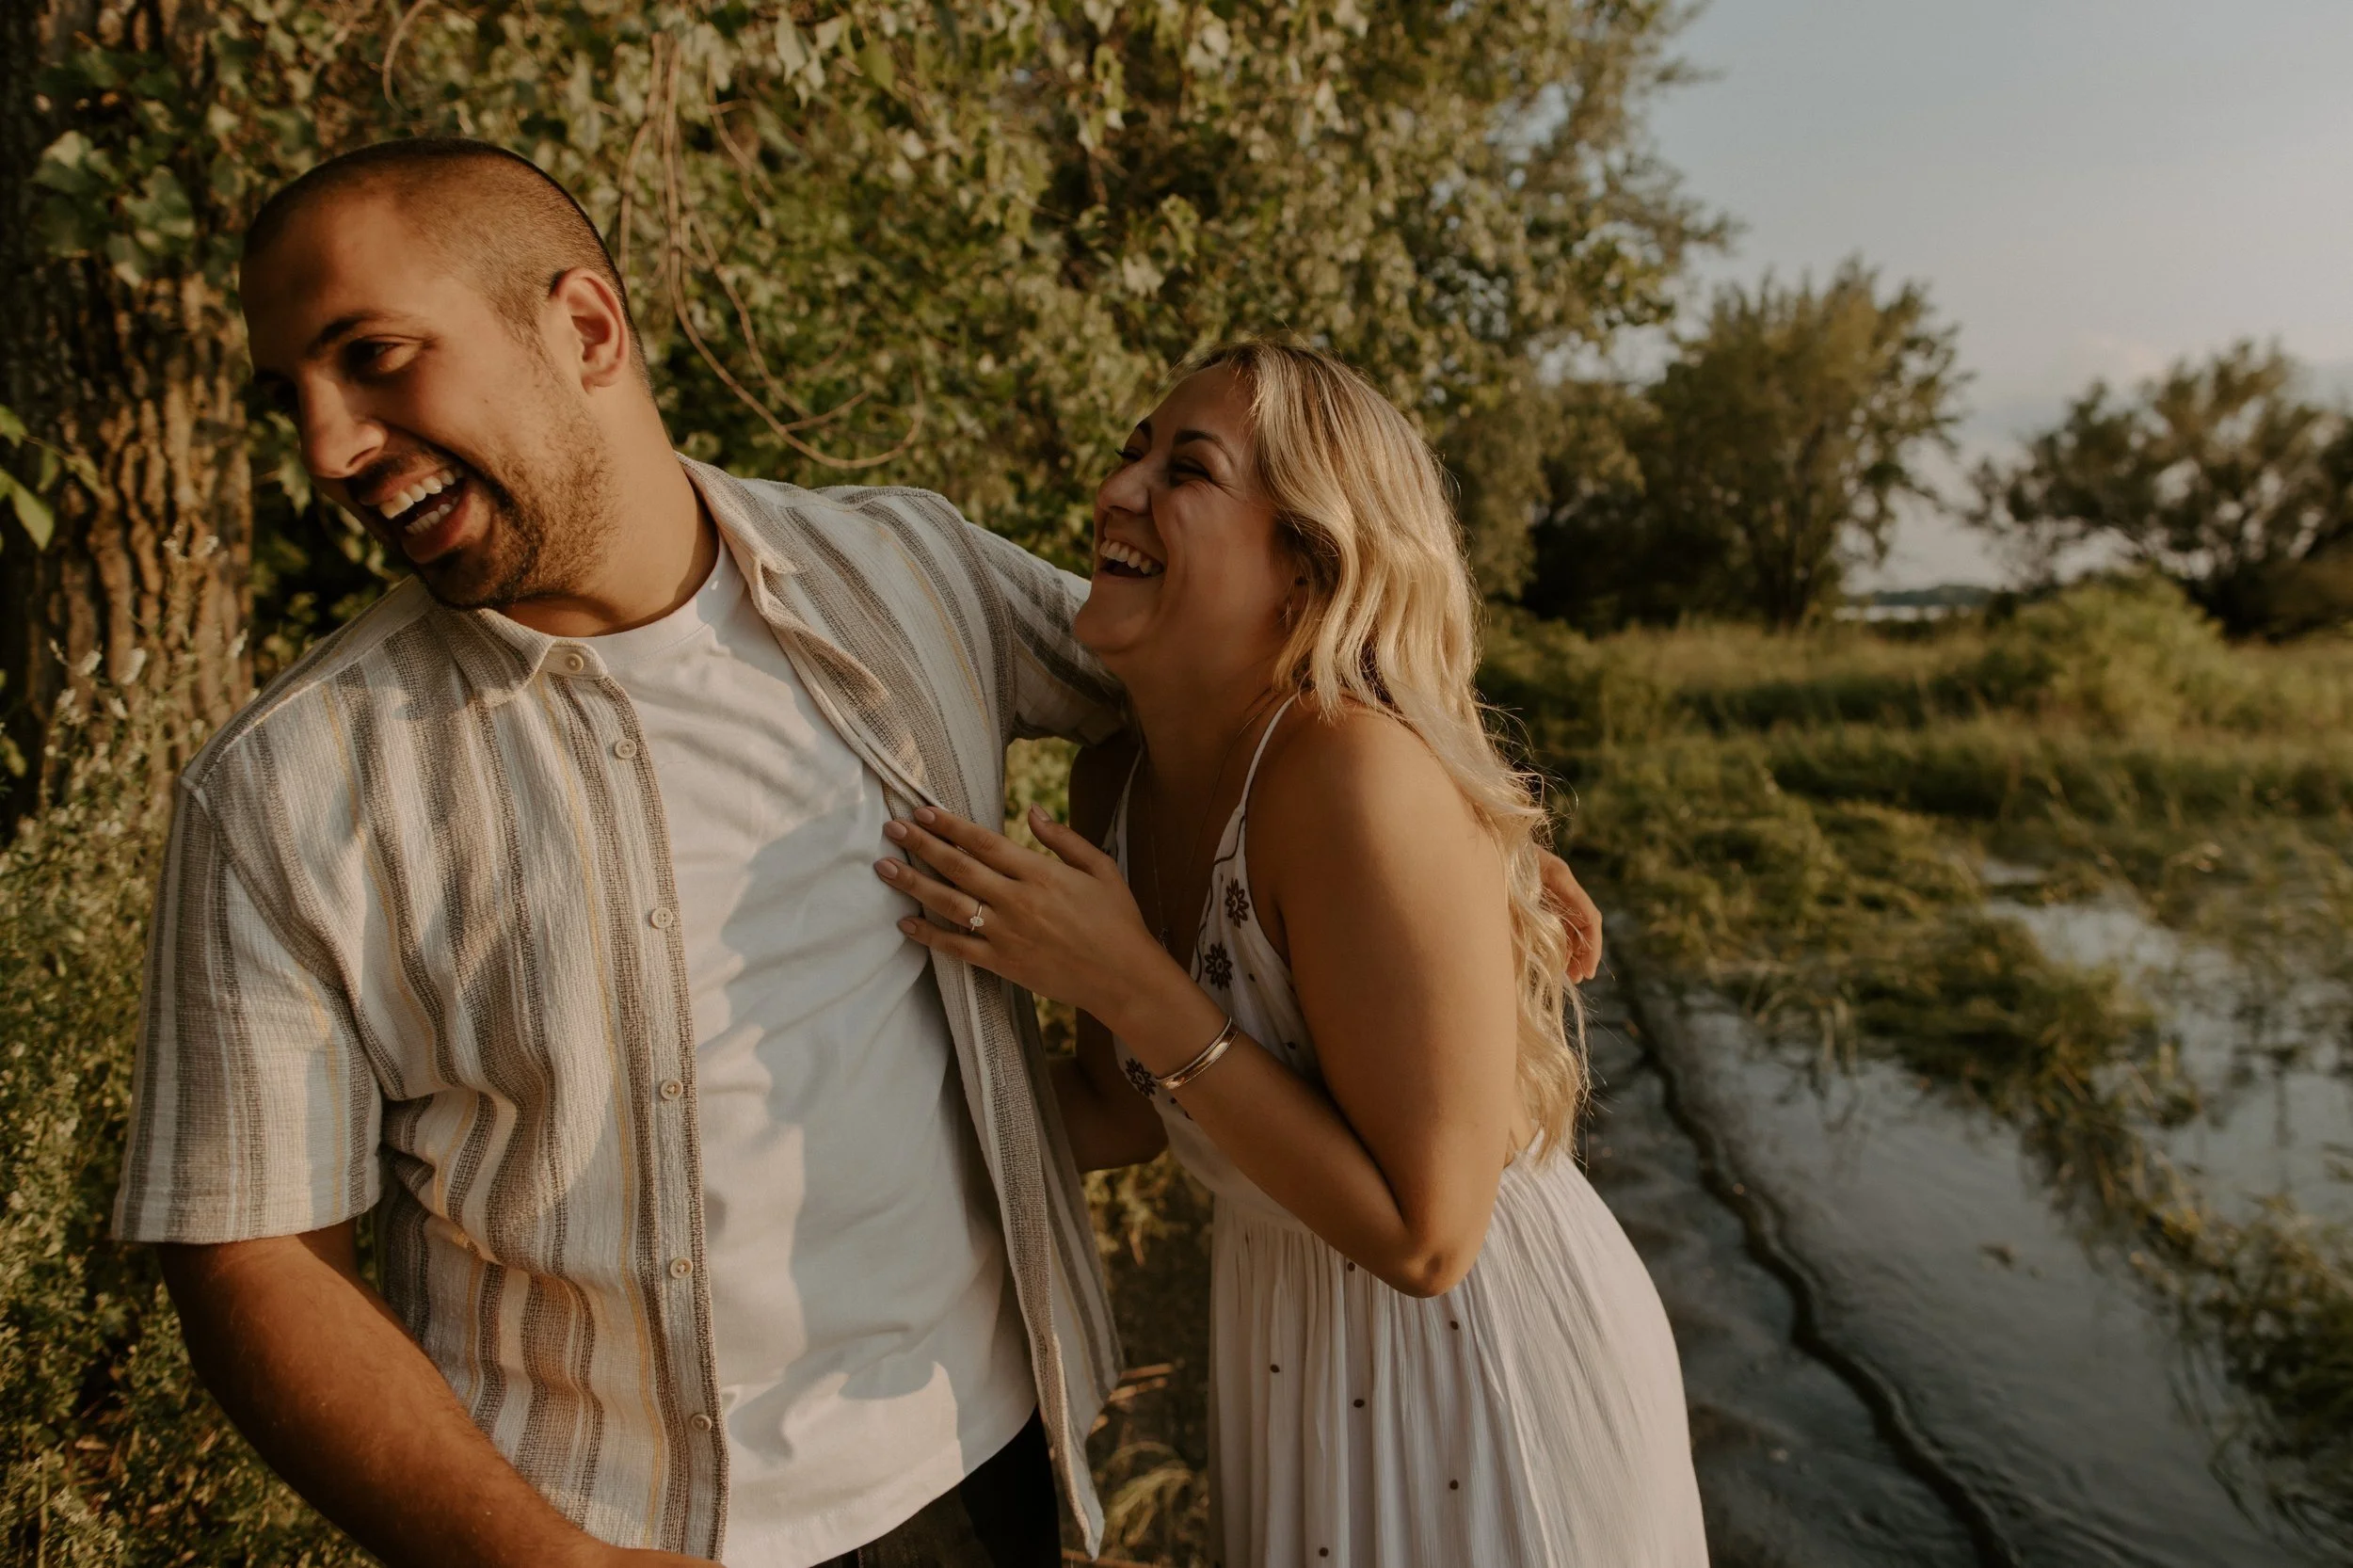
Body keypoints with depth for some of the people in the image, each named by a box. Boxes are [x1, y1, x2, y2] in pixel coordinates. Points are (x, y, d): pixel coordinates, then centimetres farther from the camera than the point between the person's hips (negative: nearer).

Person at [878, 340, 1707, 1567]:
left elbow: (1424, 1233, -28)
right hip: (1279, 1346, 6)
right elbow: (1131, 1115, 2)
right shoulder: (1115, 783, -8)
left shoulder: (1360, 774, -31)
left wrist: (1129, 985, -30)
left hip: (1492, 1364, -6)